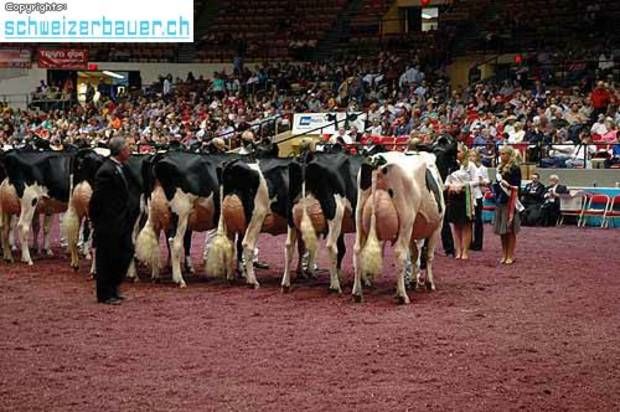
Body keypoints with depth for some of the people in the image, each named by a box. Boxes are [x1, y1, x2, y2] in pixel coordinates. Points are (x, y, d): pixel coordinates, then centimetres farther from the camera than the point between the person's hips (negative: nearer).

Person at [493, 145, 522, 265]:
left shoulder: (515, 169, -7)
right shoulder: (499, 168, 15)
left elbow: (515, 188, -10)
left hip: (509, 202, -7)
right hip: (500, 201, 7)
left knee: (510, 229, -3)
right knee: (501, 230, 10)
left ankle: (510, 255, 3)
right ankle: (504, 255, 18)